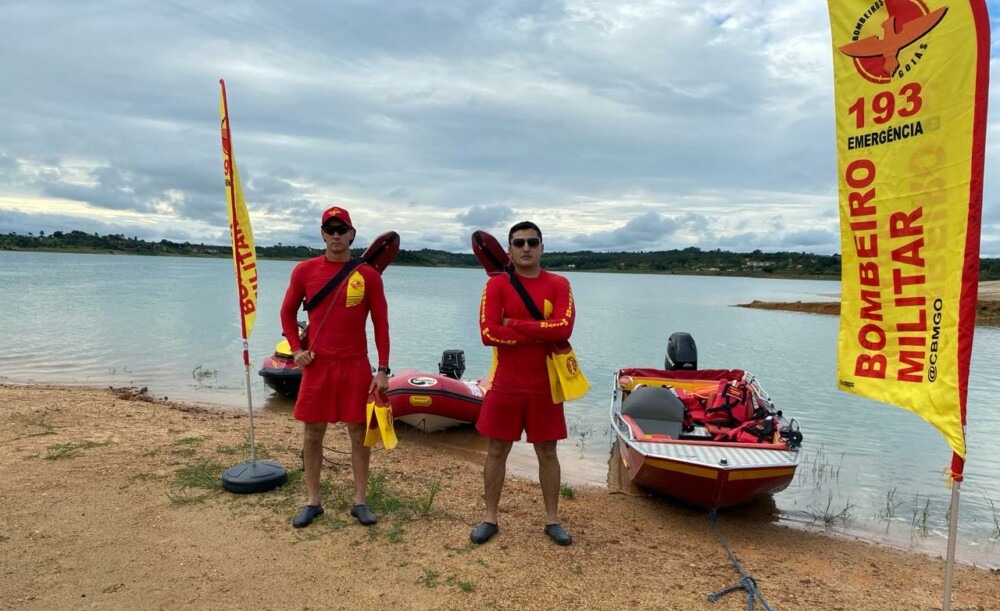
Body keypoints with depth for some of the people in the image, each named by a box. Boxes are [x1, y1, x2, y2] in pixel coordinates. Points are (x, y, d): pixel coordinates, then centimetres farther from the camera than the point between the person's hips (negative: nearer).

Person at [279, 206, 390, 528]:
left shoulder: (368, 274, -3)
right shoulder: (305, 270, 1)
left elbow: (381, 324, -1)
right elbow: (288, 312, 13)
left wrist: (383, 369, -5)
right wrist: (296, 349, 1)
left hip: (355, 367, -1)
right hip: (317, 365, 1)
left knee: (359, 432, 5)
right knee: (312, 434, 8)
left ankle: (360, 501, 19)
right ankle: (312, 501, 23)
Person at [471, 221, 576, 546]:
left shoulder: (558, 284, -1)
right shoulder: (497, 284, -4)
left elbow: (564, 326, -17)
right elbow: (488, 333, -16)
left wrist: (515, 324, -16)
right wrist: (541, 334, -16)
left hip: (544, 387, 1)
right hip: (505, 386, 0)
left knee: (547, 452, 12)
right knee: (496, 451, 10)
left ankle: (552, 519, 28)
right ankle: (490, 518, 26)